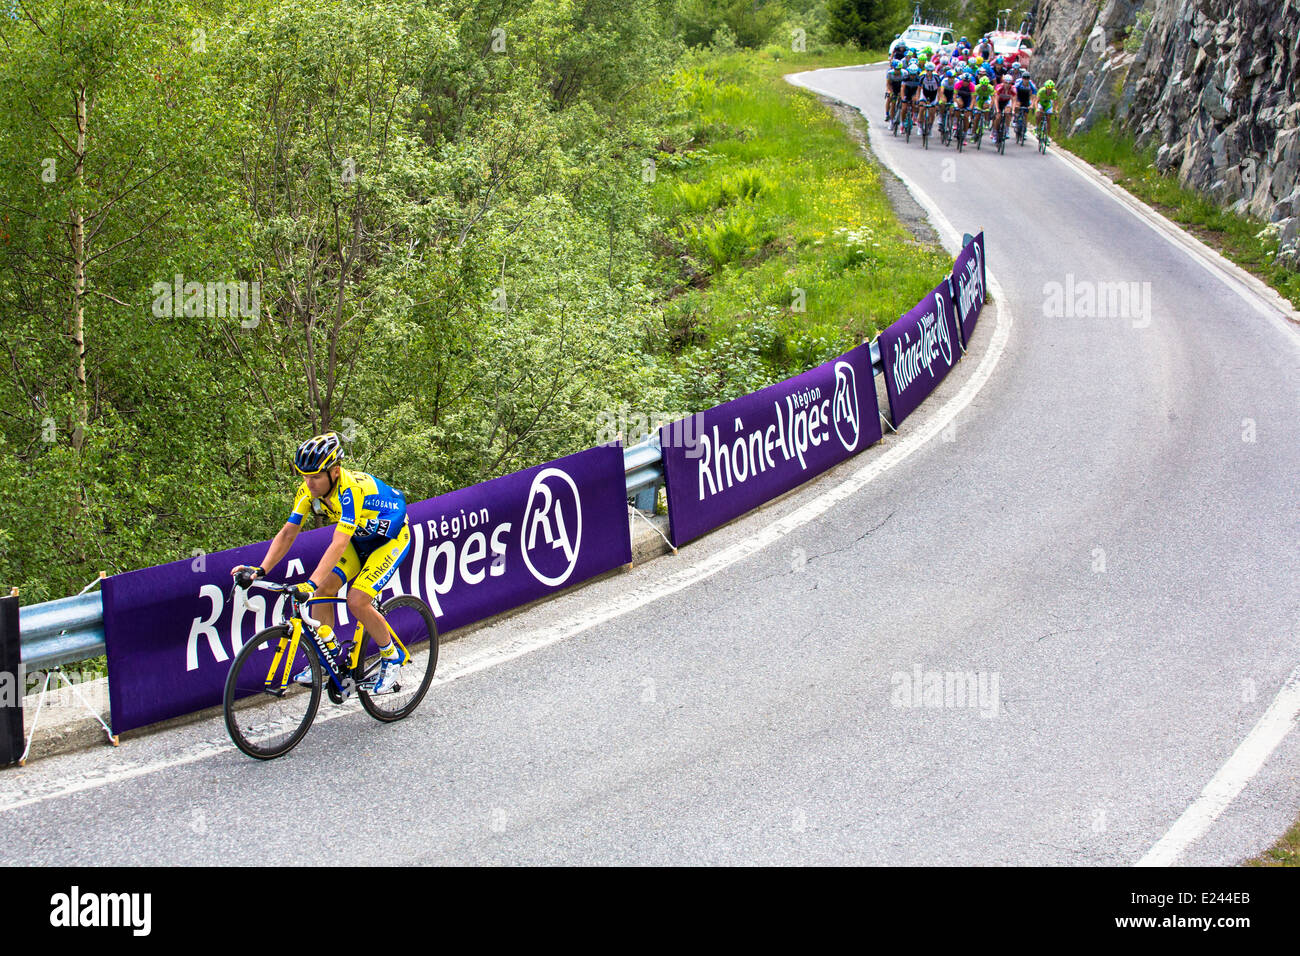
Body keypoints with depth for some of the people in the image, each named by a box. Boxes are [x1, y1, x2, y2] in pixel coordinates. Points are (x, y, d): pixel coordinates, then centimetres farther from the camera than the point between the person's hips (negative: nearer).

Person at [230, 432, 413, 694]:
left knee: (357, 602, -19)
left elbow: (339, 545, -45)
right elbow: (288, 533, -13)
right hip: (360, 538, 7)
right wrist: (260, 570, -26)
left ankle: (392, 658, 2)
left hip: (391, 539, -7)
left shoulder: (351, 490, -37)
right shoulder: (309, 489, -16)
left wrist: (310, 584, -54)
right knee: (324, 589, -9)